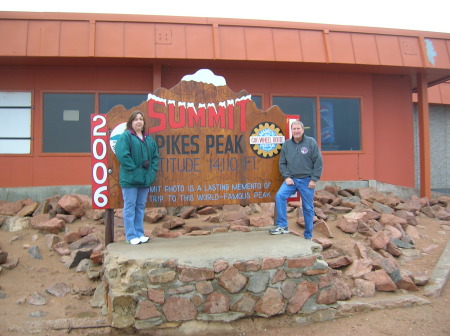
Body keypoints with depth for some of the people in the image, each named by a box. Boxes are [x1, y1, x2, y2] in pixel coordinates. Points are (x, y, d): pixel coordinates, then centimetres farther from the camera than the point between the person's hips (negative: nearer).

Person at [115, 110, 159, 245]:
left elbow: (155, 156, 15)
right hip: (130, 179, -6)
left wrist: (152, 171, 1)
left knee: (141, 206, 13)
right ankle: (131, 236, 8)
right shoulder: (125, 136, -6)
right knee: (130, 207, 0)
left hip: (145, 179, 6)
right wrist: (134, 169, -17)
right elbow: (122, 155, -17)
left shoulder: (148, 139, 14)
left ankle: (140, 233, 22)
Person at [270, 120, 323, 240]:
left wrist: (314, 179, -9)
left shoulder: (311, 142, -3)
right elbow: (282, 163, 8)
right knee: (279, 196, -21)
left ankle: (308, 236, 19)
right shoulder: (286, 144, 4)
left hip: (307, 181, -2)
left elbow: (318, 162, -4)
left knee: (308, 208, 5)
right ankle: (282, 226, -10)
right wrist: (287, 177, -4)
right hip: (291, 179, 2)